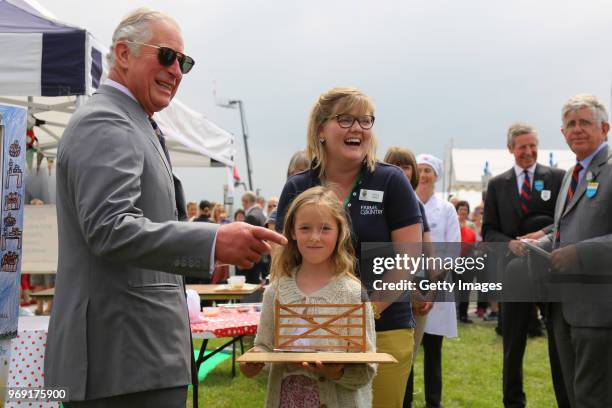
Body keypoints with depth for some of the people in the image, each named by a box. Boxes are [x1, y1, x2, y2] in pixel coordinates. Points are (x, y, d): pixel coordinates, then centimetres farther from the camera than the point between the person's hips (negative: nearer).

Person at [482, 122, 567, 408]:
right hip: (516, 271, 2)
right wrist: (509, 243, -12)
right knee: (513, 344, 10)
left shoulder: (558, 178, 2)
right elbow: (488, 231, 7)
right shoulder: (497, 184, 8)